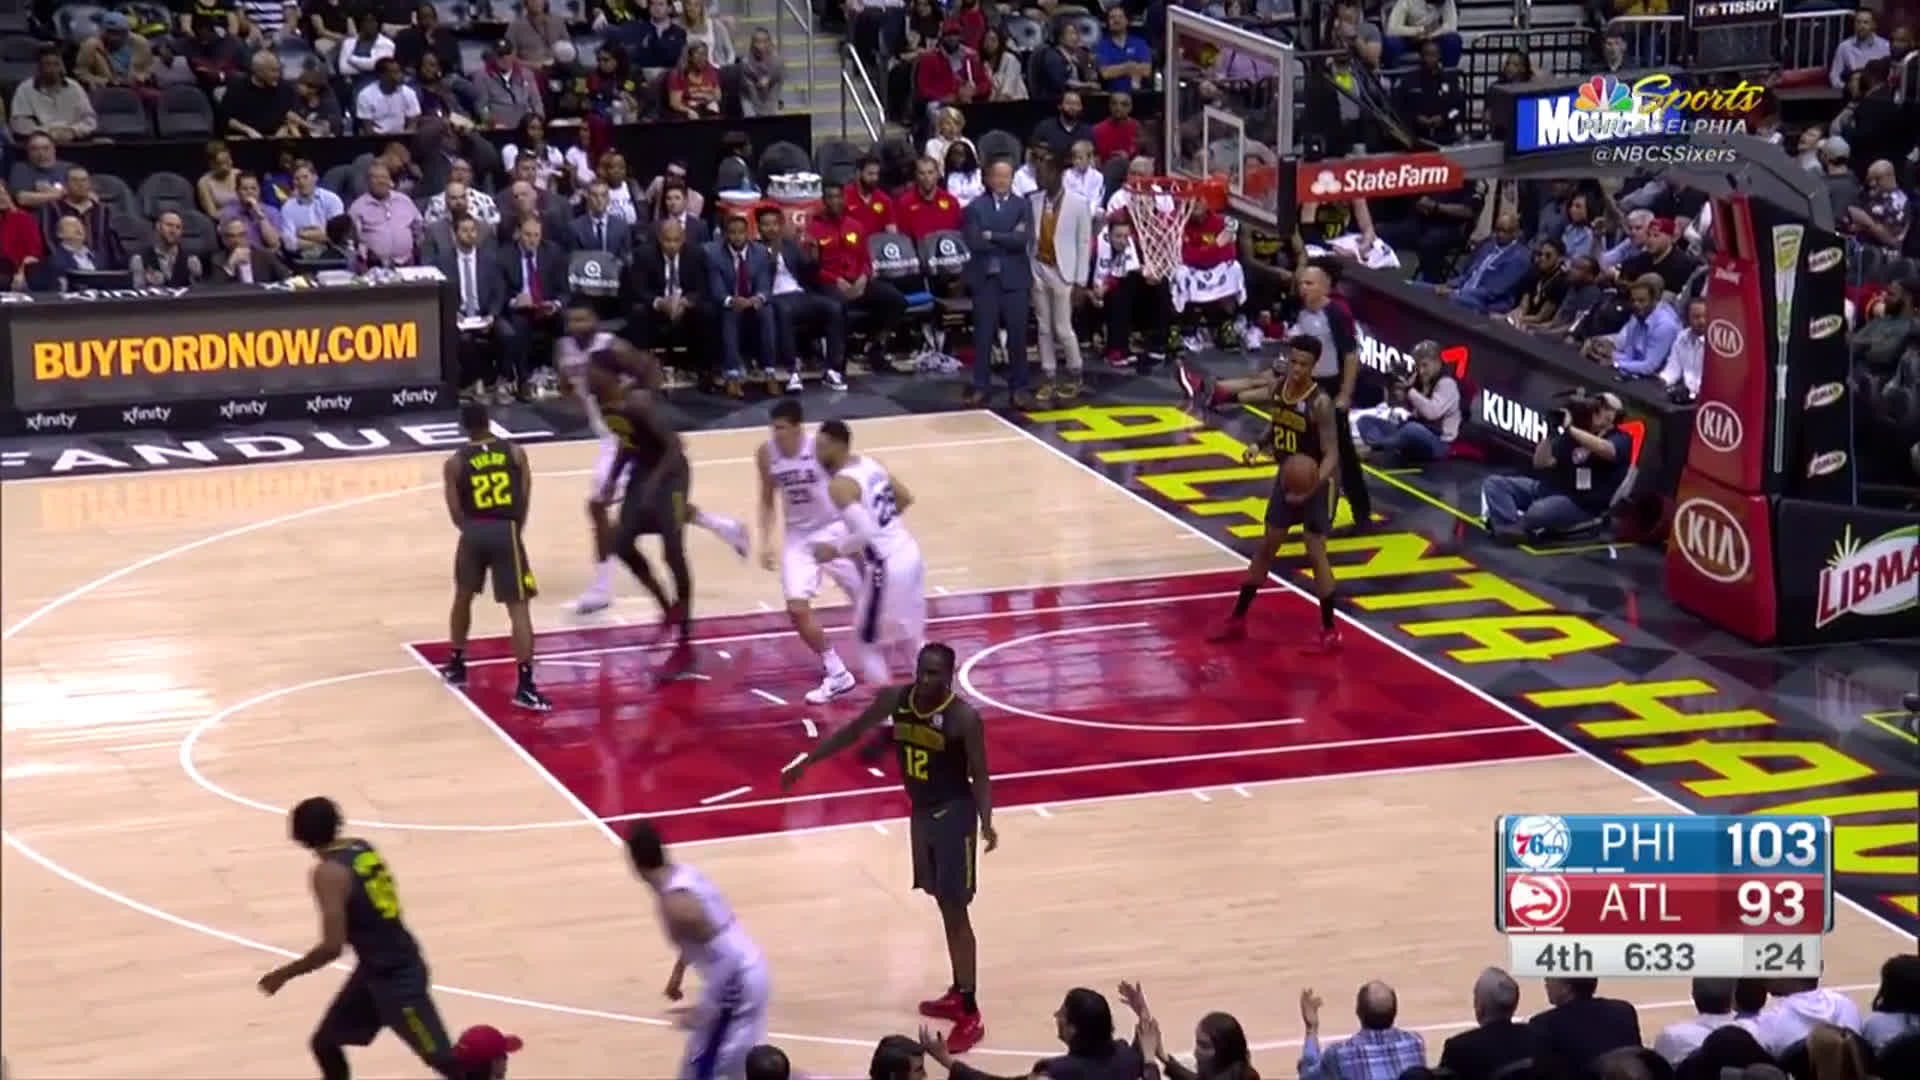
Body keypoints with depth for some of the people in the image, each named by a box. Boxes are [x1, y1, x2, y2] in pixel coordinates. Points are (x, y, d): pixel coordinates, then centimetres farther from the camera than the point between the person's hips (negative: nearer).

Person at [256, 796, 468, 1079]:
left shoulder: (329, 873, -23)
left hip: (395, 975, -10)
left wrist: (284, 974, -16)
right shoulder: (361, 848, 3)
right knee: (325, 1043, 17)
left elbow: (332, 947, -28)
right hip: (377, 968, 10)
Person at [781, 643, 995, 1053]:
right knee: (943, 905, 17)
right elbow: (854, 731, 9)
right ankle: (958, 994, 31)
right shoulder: (894, 699, -6)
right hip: (921, 811, 6)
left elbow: (979, 775, -14)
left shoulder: (964, 718, -22)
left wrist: (986, 822, -27)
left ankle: (970, 1014, -4)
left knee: (955, 910, -6)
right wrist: (806, 762, 12)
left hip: (953, 814, -6)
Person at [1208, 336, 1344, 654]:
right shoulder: (1279, 388, -5)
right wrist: (1258, 445, -4)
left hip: (1316, 482, -7)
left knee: (1315, 553, -6)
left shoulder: (1320, 403, -26)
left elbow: (1331, 454, -26)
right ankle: (1237, 620, 24)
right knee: (1265, 546, 14)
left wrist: (1313, 485, -42)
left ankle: (1330, 631, 5)